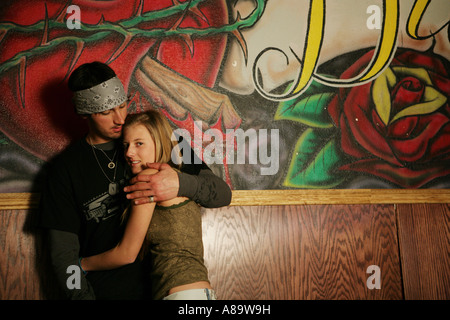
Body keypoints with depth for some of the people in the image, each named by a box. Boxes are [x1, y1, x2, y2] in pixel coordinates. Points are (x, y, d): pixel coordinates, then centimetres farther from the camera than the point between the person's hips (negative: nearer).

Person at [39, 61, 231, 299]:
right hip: (101, 292, -1)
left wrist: (181, 184, -26)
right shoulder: (65, 168, -3)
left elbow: (222, 194, -7)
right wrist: (84, 296, -17)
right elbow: (63, 252, -3)